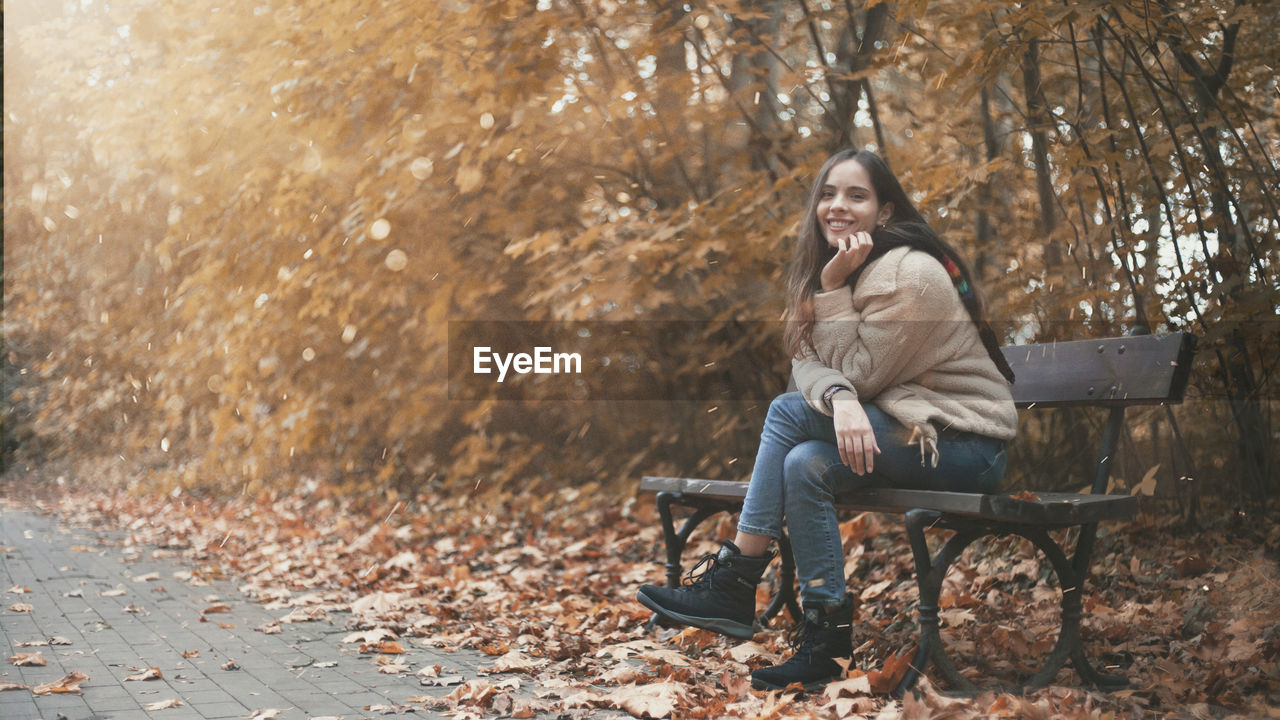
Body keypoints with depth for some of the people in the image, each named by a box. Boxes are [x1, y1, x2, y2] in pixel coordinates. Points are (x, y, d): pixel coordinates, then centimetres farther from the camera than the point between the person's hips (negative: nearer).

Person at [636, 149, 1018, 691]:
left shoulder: (909, 274, -18)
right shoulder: (840, 265, 8)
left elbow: (856, 373, -17)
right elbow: (807, 362, -5)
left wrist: (833, 286, -19)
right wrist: (839, 398, -27)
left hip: (965, 446, -7)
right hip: (908, 429, 7)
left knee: (789, 411, -20)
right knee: (805, 464, -18)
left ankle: (734, 582, -13)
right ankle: (826, 641, -12)